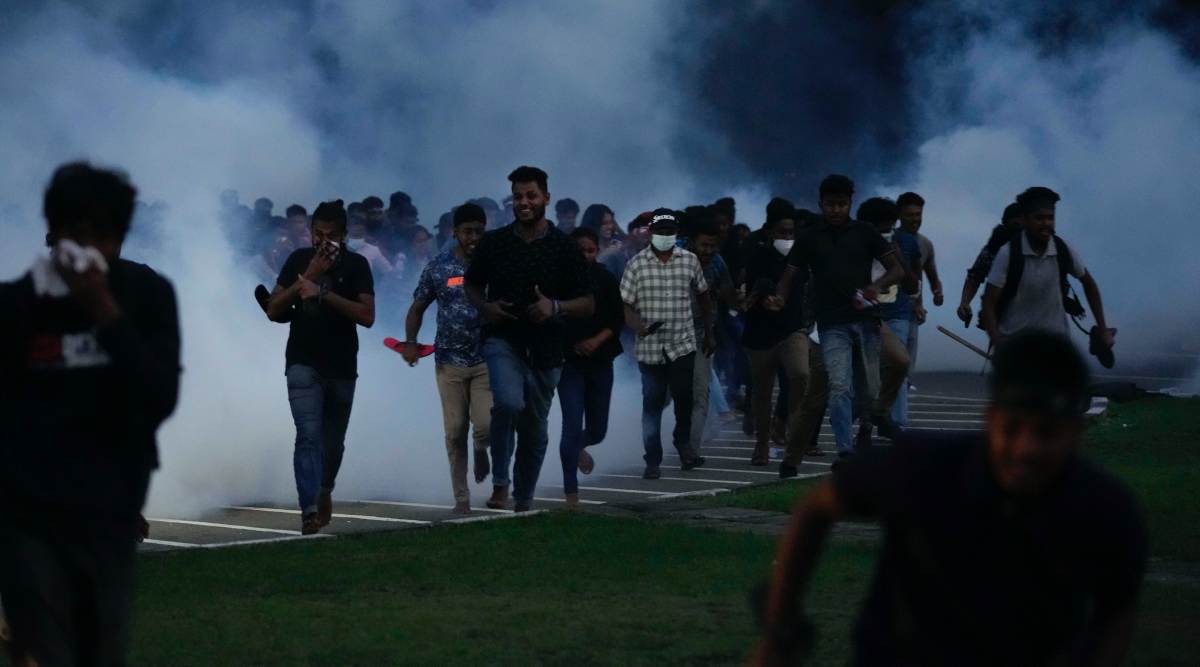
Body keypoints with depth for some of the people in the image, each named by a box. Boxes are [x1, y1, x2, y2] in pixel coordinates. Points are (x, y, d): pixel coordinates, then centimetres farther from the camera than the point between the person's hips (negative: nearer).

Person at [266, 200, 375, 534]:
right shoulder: (298, 260, 2)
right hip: (303, 365, -1)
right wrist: (308, 278, -11)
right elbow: (274, 311, 0)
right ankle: (310, 510, -25)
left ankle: (324, 492, 42)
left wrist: (322, 293, -19)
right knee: (308, 435, -17)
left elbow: (367, 316, -13)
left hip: (342, 368, 1)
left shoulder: (356, 265, -3)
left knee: (333, 442, 14)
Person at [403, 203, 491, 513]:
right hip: (450, 361, 1)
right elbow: (417, 309, 7)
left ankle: (481, 449, 24)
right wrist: (410, 342, -8)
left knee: (486, 424, -13)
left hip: (487, 360, -1)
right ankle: (461, 498, 13)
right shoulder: (438, 267, -1)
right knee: (455, 432, 2)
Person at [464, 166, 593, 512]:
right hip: (503, 340, -1)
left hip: (545, 349, 2)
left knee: (535, 429, 10)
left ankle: (524, 502, 26)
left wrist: (555, 307, -17)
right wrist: (485, 307, -6)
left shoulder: (565, 248, 1)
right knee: (508, 402, -29)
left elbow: (588, 303, 3)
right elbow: (472, 285, 16)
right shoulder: (494, 242, 3)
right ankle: (500, 482, -13)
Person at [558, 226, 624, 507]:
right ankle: (571, 492, -2)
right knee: (572, 427, -11)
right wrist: (574, 345, -12)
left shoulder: (606, 280, 1)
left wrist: (596, 341, -12)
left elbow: (618, 319, 2)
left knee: (597, 430, 11)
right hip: (569, 362, -3)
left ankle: (579, 448, 47)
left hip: (600, 361, 3)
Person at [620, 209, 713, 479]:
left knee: (684, 396, -6)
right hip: (650, 347, -1)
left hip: (683, 345, 1)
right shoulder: (637, 264, -2)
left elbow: (703, 296, 16)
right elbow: (624, 304, -3)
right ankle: (653, 461, 10)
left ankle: (683, 442, 23)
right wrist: (639, 326, -22)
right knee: (652, 403, 2)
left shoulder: (689, 261, 5)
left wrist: (709, 333, 17)